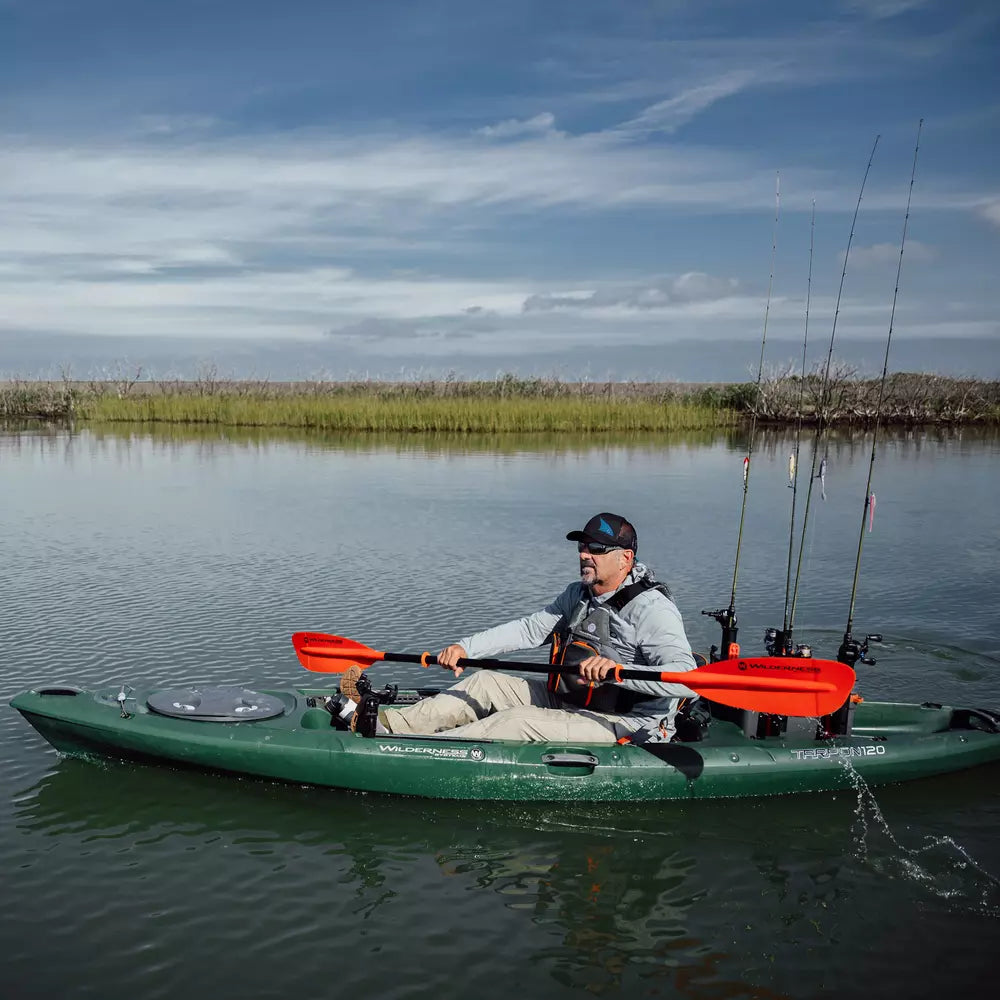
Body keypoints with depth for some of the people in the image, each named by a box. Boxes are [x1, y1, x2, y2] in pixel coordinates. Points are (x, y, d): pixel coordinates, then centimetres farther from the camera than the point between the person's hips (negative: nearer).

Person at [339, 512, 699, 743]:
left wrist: (617, 669, -45)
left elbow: (685, 677, -31)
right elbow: (528, 629, 10)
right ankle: (385, 723, -4)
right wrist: (465, 648, -1)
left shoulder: (652, 608, -20)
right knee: (486, 683, 1)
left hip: (624, 728, -9)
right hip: (568, 704, 9)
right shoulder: (578, 594, 8)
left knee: (517, 722, -25)